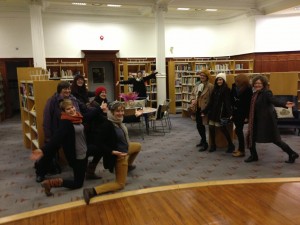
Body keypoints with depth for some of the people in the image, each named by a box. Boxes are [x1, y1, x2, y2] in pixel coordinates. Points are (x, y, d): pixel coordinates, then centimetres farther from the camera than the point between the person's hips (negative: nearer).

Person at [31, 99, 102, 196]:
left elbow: (88, 116, 16)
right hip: (76, 156, -8)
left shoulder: (76, 116, -3)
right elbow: (56, 138, -38)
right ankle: (50, 183, 0)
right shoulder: (65, 123, -27)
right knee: (78, 183, 2)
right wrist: (43, 150, -52)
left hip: (84, 150, 8)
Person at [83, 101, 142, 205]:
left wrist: (136, 115, 27)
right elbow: (99, 142, -30)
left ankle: (128, 165, 54)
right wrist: (113, 152, -33)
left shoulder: (118, 120, -8)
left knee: (138, 146, 35)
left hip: (125, 148, 9)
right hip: (119, 155, -9)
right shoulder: (107, 124, -33)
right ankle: (92, 191, -9)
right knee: (120, 184, 0)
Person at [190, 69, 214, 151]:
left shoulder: (210, 86, -13)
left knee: (200, 125, -5)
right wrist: (192, 100, -6)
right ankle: (203, 140, 36)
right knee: (199, 125, 16)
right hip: (197, 108, 7)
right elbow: (192, 94, 14)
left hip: (204, 109, -7)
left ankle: (205, 143, 10)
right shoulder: (197, 84, 9)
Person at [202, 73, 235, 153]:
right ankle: (213, 145, 18)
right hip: (213, 111, 7)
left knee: (223, 128, -3)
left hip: (221, 112, -7)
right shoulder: (215, 89, 13)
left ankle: (231, 145, 13)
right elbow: (211, 102, 13)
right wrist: (204, 111, 11)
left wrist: (229, 113, -26)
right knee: (211, 127, 5)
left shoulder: (226, 90, -8)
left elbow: (227, 103, -16)